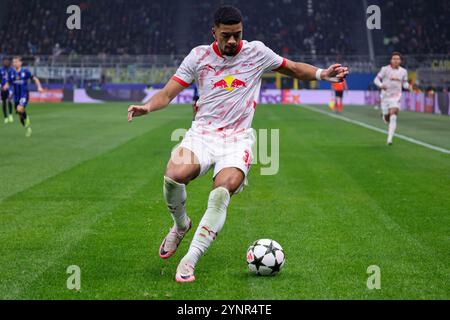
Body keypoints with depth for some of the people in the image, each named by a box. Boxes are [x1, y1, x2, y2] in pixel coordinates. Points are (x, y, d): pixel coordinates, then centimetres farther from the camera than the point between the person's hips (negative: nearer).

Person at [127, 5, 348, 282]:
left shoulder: (257, 52, 5)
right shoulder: (199, 55, 5)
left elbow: (294, 69, 18)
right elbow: (167, 94, 4)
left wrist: (322, 74, 0)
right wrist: (147, 107, -17)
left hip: (238, 139, -1)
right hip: (202, 134, 1)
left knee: (223, 190, -31)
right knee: (174, 175, -30)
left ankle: (190, 260, -24)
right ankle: (181, 224, 5)